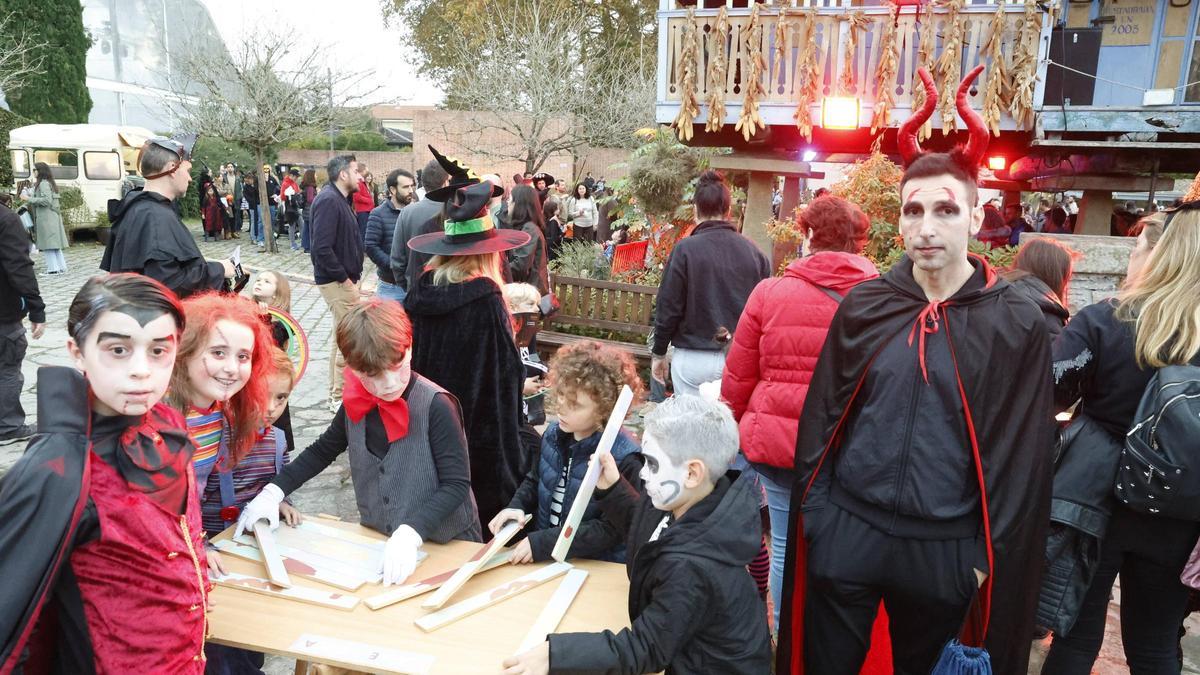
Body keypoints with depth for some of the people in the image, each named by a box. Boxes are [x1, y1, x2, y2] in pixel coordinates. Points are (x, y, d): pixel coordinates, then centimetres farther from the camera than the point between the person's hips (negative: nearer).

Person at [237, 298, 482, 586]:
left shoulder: (436, 406, -19)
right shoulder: (356, 406, -1)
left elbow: (456, 484, -18)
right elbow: (323, 450, 15)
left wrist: (410, 533, -29)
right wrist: (274, 492, 4)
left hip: (446, 545, -4)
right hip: (377, 541, 4)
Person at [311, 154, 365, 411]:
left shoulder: (340, 199, 14)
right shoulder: (328, 200, -18)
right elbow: (322, 248, -26)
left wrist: (352, 276, 10)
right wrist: (345, 279, -19)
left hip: (344, 279, 10)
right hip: (337, 282, -10)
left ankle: (337, 394, 29)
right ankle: (340, 398, 7)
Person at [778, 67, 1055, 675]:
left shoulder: (1016, 324, -7)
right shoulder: (864, 306, -2)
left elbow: (1022, 455, -3)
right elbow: (821, 415, 3)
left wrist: (987, 554, -2)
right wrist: (816, 511, 1)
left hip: (945, 551, -1)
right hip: (846, 533, 1)